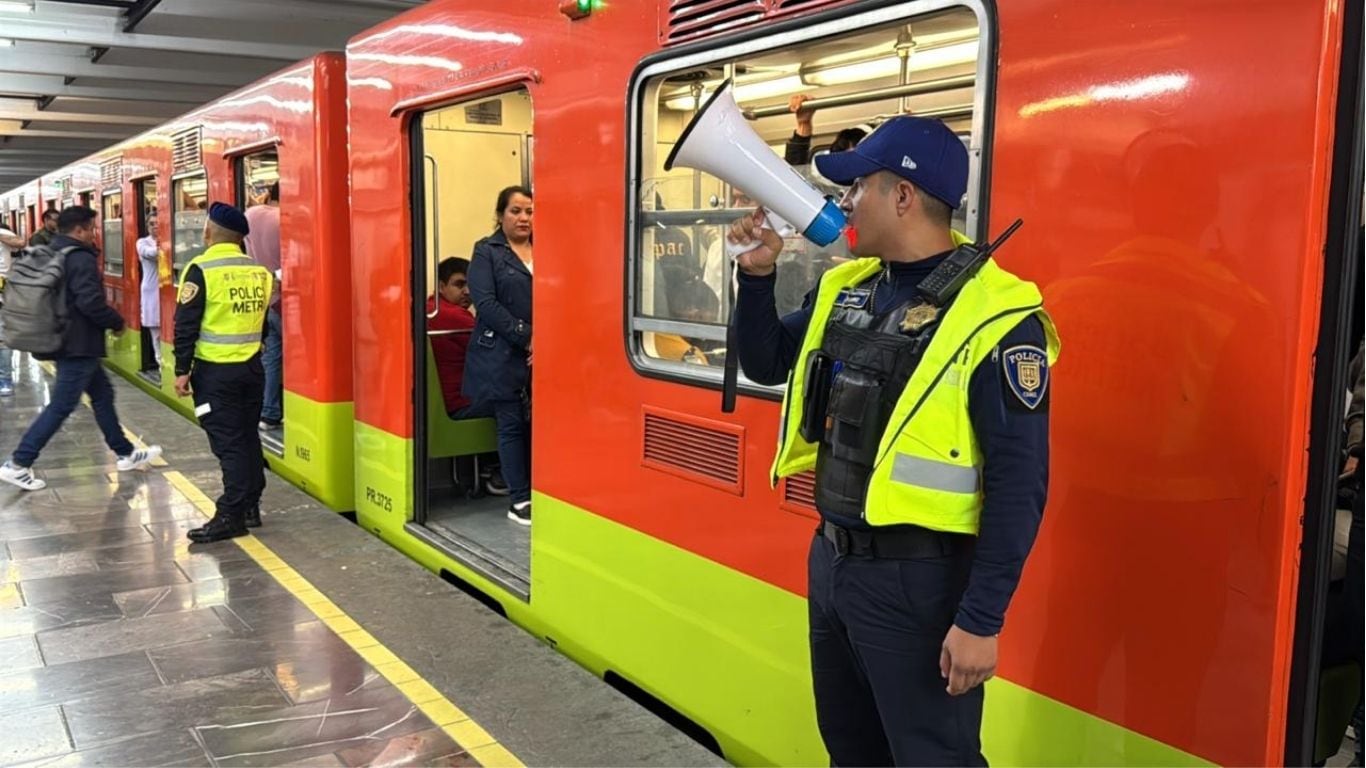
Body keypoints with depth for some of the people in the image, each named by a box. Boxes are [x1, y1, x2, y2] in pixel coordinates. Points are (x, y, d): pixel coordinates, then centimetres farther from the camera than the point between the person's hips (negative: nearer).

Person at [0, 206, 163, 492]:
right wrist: (117, 322, -11)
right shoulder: (81, 259, -18)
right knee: (61, 406, -5)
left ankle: (125, 454, 25)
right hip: (78, 345, -11)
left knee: (102, 394, 17)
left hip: (63, 339, 11)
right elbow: (91, 303, -27)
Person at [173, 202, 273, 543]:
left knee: (227, 442, -3)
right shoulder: (259, 271, 6)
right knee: (248, 437, 14)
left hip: (215, 371, -5)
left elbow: (186, 324, -12)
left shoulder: (201, 269, -11)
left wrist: (182, 369, -7)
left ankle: (231, 516, -1)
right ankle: (250, 507, 21)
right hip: (252, 367, 6)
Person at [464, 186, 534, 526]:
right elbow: (485, 303, -9)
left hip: (542, 355, 4)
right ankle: (520, 501, 8)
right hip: (502, 355, -3)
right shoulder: (487, 251, 2)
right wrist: (526, 337, -14)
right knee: (512, 425, 1)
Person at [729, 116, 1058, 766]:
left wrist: (981, 619, -20)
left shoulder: (995, 318, -18)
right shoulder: (844, 288, 5)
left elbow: (1018, 484, -19)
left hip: (917, 579, -8)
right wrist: (757, 274, 1)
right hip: (830, 558, 8)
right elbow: (766, 364, 17)